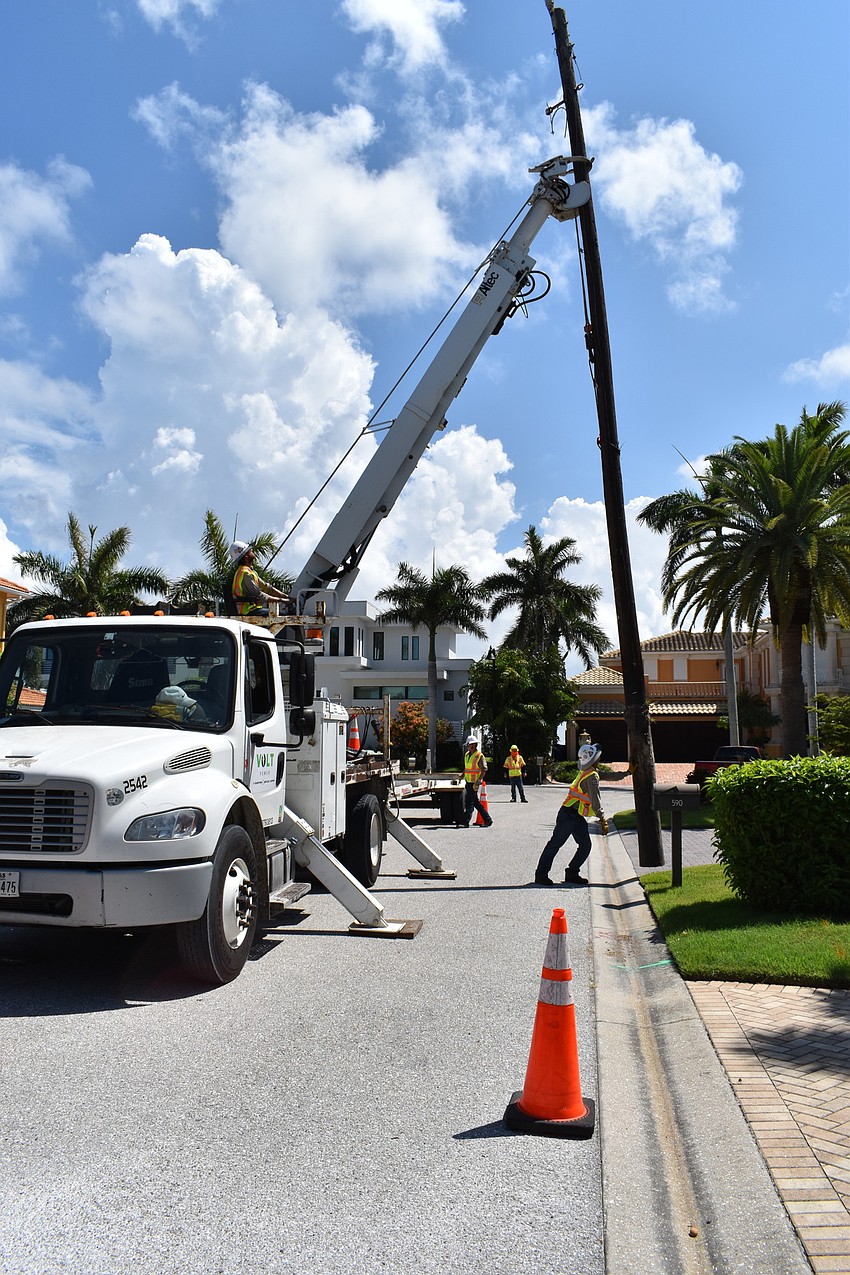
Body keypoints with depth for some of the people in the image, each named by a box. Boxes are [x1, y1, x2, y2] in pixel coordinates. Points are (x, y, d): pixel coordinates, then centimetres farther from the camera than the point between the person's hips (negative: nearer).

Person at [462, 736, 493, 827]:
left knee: (469, 803, -8)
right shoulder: (466, 755, 13)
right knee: (475, 802, 12)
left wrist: (478, 781, -21)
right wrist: (462, 776, 18)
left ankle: (466, 822, -5)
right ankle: (487, 820, 19)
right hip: (468, 782, 8)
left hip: (474, 783, -8)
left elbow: (484, 769, -15)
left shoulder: (480, 756, -11)